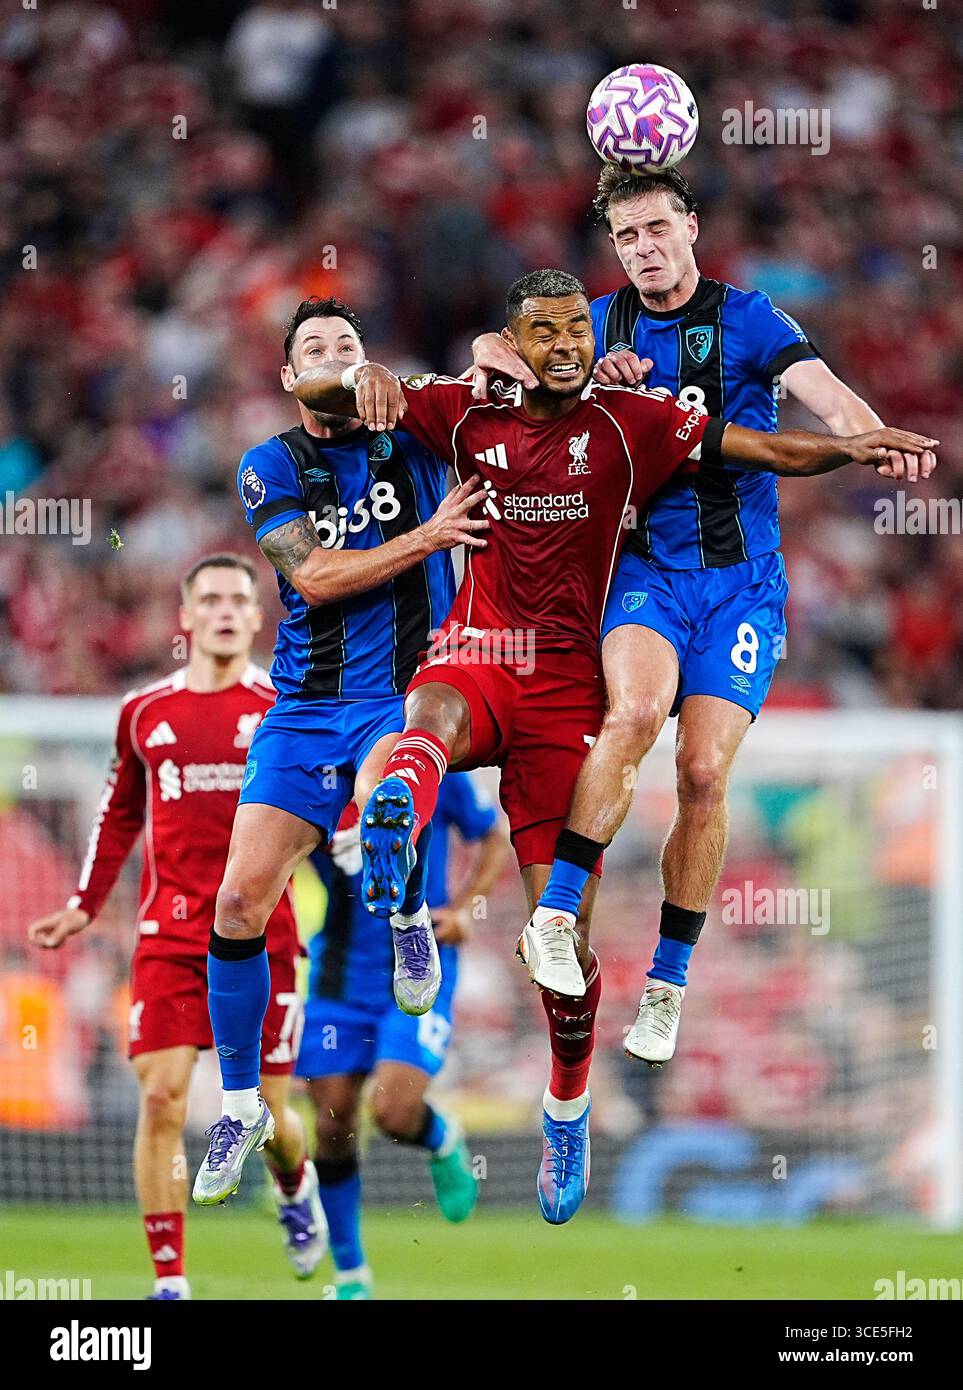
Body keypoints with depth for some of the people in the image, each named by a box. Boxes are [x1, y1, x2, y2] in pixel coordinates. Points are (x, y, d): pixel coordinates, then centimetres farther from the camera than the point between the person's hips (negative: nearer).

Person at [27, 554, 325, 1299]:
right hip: (169, 936, 1)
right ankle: (170, 1280, -5)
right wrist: (85, 905, 16)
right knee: (161, 1098, -11)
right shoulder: (145, 713, 8)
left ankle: (297, 1189, 41)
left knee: (265, 1112, 4)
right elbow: (121, 814, 20)